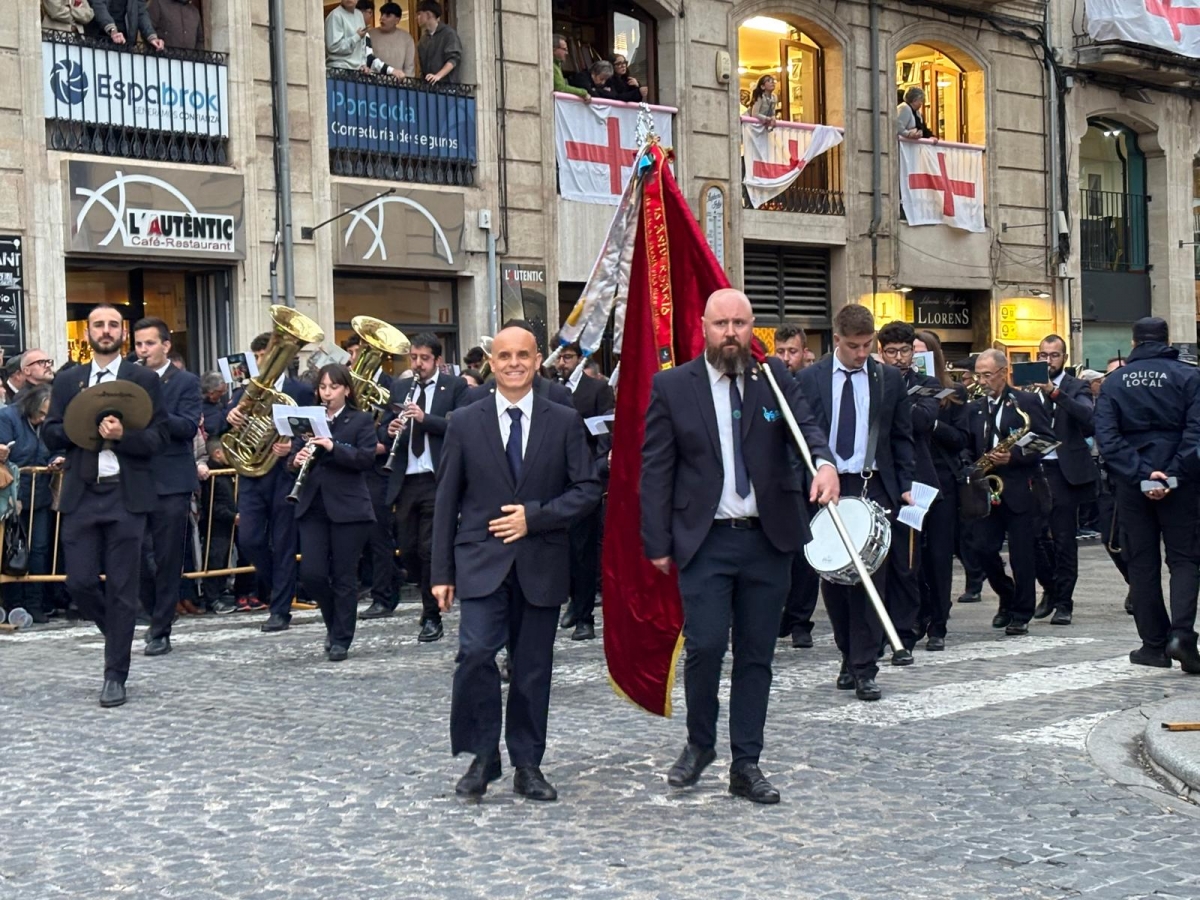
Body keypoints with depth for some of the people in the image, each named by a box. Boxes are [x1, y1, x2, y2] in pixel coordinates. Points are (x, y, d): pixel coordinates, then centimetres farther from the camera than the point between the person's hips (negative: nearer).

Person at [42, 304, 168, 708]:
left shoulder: (145, 380, 4)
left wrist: (122, 435, -19)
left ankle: (115, 676, 7)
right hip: (81, 496, 3)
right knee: (80, 582, -1)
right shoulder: (67, 382, 12)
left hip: (126, 496, -2)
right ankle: (118, 632, 28)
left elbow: (158, 438, -2)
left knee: (122, 588, -1)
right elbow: (50, 434, 7)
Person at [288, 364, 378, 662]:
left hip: (349, 508, -3)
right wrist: (296, 460, -11)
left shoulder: (362, 420, 2)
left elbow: (367, 458, -10)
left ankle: (341, 639, 11)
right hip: (312, 506, 3)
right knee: (311, 573, -4)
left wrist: (333, 447, -21)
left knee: (344, 576, 0)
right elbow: (293, 457, 12)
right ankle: (335, 622, 20)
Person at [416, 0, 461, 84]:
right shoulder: (424, 38, 19)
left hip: (447, 85, -6)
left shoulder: (448, 33, -2)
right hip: (428, 84, 6)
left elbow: (454, 58, -13)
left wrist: (438, 76, -25)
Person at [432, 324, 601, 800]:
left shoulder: (564, 422, 5)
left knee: (533, 669, 6)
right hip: (481, 561, -1)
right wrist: (442, 571, 0)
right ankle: (482, 757, -1)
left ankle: (527, 765, 18)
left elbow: (587, 490, 2)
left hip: (540, 564, 1)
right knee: (475, 654, -16)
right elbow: (447, 500, 5)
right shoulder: (465, 422, 4)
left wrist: (534, 516, -12)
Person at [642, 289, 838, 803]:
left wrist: (824, 462, -31)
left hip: (768, 539, 2)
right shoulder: (672, 387, 1)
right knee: (704, 645, -11)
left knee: (756, 654, 7)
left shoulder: (774, 378, 7)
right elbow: (656, 469, 1)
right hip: (705, 542, -2)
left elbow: (805, 424, -7)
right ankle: (699, 744, 15)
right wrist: (657, 543, -4)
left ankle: (746, 765, 17)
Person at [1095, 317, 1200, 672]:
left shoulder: (1114, 381, 3)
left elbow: (1107, 437, -8)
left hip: (1132, 484, 2)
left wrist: (1141, 473, -13)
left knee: (1142, 562, 9)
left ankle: (1154, 644, 10)